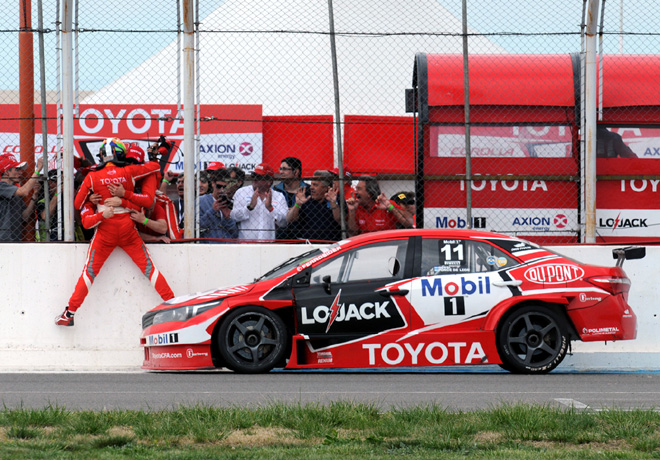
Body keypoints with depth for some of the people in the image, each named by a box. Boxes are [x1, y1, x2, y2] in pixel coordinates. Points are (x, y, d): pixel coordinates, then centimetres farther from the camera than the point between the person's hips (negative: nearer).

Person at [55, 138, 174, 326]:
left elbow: (78, 203, 4)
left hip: (105, 231, -1)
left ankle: (69, 314, 2)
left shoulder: (92, 178, -4)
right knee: (148, 267, 8)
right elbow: (155, 167, 10)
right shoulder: (129, 172, -3)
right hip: (128, 229, 1)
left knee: (89, 271, 4)